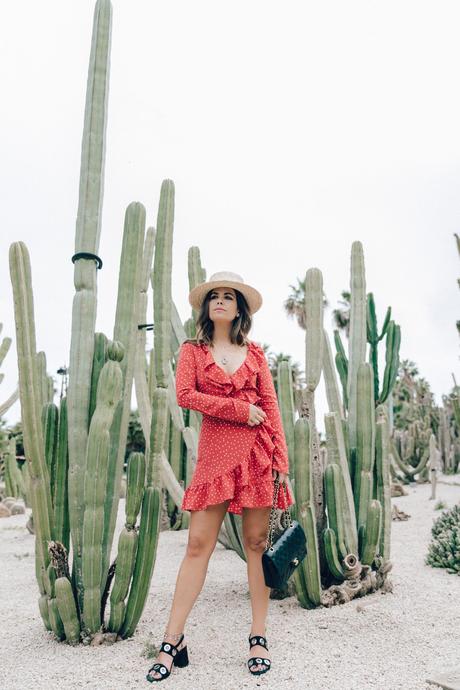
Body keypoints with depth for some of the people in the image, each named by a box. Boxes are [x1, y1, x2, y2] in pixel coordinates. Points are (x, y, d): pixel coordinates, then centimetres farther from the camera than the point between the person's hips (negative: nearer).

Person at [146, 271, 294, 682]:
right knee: (198, 544, -1)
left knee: (257, 541, 6)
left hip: (258, 452, 1)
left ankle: (259, 639, 18)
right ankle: (172, 643, 10)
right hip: (215, 452, -1)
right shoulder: (192, 350, 10)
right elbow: (184, 395, -6)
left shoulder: (255, 353, 12)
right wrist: (241, 409, -9)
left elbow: (271, 409, 7)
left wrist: (281, 462, -2)